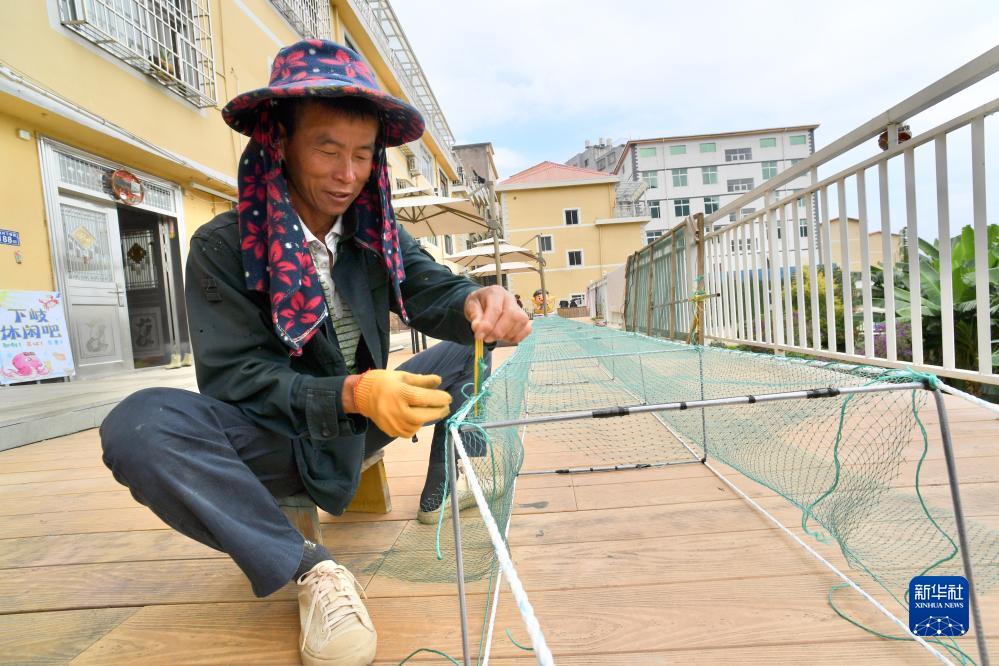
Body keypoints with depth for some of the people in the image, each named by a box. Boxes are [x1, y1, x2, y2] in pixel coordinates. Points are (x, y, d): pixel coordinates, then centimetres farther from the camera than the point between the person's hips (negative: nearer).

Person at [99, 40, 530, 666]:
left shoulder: (377, 231, -3)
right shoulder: (223, 247, -14)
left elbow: (432, 291, -14)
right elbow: (235, 377, -21)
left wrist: (479, 302, -39)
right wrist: (351, 394, -38)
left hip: (360, 422, 4)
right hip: (274, 438, -3)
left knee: (470, 348, -2)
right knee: (137, 426, -31)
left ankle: (441, 496, 1)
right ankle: (310, 568, -22)